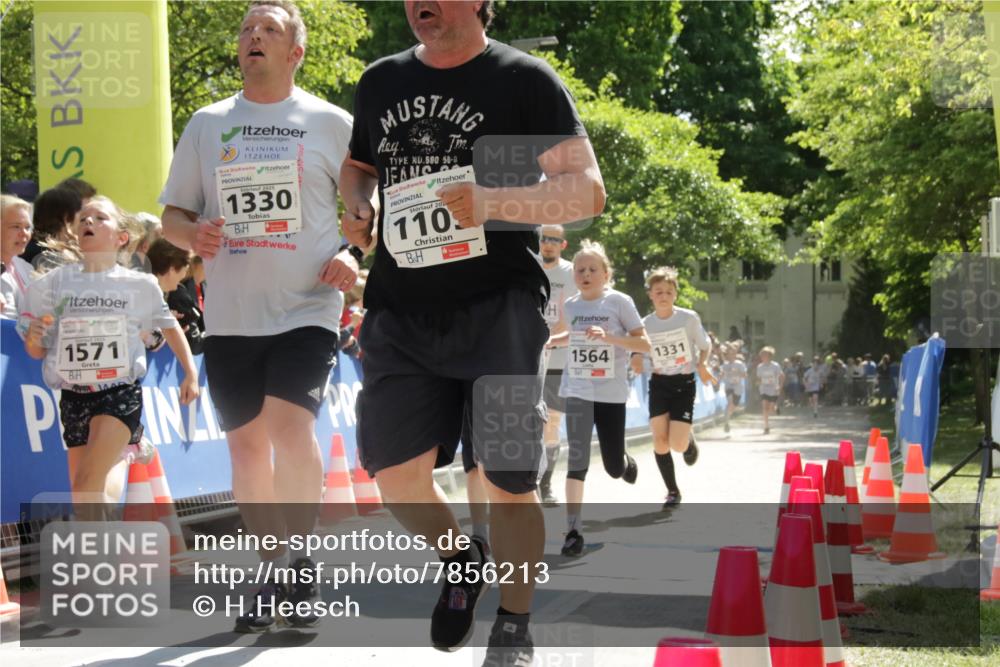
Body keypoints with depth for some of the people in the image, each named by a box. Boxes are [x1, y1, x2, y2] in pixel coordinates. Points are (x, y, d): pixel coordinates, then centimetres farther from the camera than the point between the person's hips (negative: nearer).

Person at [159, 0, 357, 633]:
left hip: (307, 310, -4)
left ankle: (301, 560, -5)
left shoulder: (332, 123, 3)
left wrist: (354, 255, -10)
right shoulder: (207, 124, 11)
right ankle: (277, 572, 22)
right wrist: (192, 234, -8)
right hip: (230, 315, 4)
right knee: (246, 443, 7)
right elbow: (172, 214, 15)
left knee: (292, 426, -21)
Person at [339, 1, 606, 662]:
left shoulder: (525, 79, -3)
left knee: (510, 482, -2)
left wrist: (493, 202, -23)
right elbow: (359, 165, 30)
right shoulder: (381, 81, 13)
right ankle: (461, 561, 27)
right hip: (400, 314, 4)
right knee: (395, 473, -5)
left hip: (498, 309, -4)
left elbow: (589, 190, -8)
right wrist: (359, 206, 6)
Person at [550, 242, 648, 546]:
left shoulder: (619, 301, -7)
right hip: (578, 391, 2)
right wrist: (551, 341, 5)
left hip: (611, 392, -2)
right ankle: (573, 530, -11)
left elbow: (644, 344, -9)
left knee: (614, 468, 6)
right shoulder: (571, 306, 5)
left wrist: (609, 337, -23)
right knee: (577, 458, -13)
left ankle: (626, 462, 45)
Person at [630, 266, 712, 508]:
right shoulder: (646, 324, -1)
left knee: (678, 444, -13)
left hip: (684, 383, -2)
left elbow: (704, 345, 7)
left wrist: (702, 364, -10)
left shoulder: (689, 318, -7)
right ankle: (672, 491, 9)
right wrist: (636, 361, -14)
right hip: (659, 384, 2)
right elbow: (639, 354, 8)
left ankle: (689, 441, 27)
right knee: (659, 440, -8)